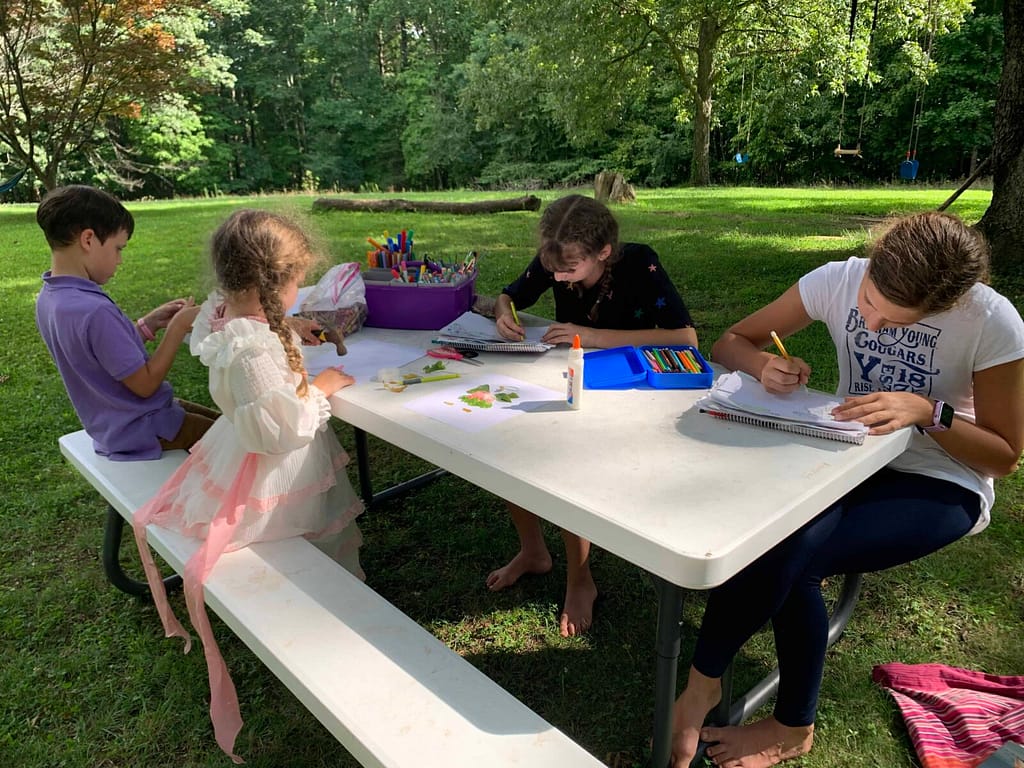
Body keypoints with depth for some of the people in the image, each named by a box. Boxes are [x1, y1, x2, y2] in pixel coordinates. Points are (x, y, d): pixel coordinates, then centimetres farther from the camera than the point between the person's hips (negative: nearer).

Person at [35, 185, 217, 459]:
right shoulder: (95, 311, -31)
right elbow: (145, 384, -24)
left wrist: (149, 324, 0)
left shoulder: (49, 298, -1)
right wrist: (178, 328, -17)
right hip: (142, 430, -10)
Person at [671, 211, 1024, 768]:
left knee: (792, 551, -29)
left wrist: (927, 411, -28)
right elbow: (729, 344, -5)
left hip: (940, 487, -3)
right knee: (786, 552, -29)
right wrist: (764, 363, -27)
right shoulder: (837, 280, -12)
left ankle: (702, 685, -6)